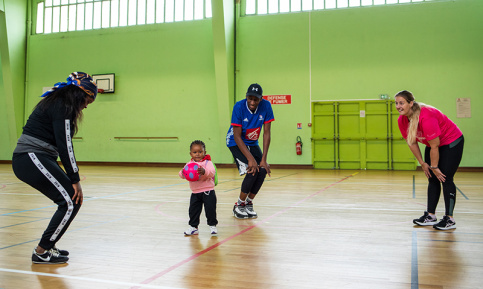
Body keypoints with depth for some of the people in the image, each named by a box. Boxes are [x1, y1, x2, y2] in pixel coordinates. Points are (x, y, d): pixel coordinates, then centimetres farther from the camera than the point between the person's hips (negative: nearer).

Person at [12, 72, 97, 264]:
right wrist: (75, 179, -13)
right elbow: (64, 145, -17)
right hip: (33, 159, -10)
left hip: (26, 159, 10)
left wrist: (72, 177, 18)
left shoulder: (56, 104, 20)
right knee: (71, 202, -9)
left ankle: (48, 246, 19)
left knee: (70, 200, 11)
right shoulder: (62, 107, -12)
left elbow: (61, 143, 20)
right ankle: (41, 252, -1)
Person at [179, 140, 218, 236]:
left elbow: (212, 172, -25)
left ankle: (212, 225, 15)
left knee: (210, 209, -4)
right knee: (193, 210, 8)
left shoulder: (207, 162, -9)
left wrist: (204, 171, -45)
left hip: (208, 191, -4)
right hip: (195, 192, 5)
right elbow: (182, 175, -1)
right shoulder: (189, 164, 5)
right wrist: (182, 173, -25)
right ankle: (193, 227, 22)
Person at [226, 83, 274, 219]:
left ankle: (249, 203, 9)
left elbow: (266, 133, -13)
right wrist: (250, 159, -31)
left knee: (263, 170, -11)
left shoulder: (266, 106, -17)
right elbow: (237, 136, -24)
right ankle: (239, 206, -3)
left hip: (252, 143, 5)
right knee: (252, 171, -21)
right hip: (235, 142, -4)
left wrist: (264, 159, -19)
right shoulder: (239, 107, -26)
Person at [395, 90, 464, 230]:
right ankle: (430, 216, 12)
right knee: (432, 179, 7)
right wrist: (422, 164, 0)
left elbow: (434, 146, -29)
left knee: (445, 179, -11)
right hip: (433, 144, 8)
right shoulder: (402, 120, -12)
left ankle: (450, 219, -4)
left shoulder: (426, 117, -35)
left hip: (452, 142, -8)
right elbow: (412, 143, -1)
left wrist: (434, 167, -20)